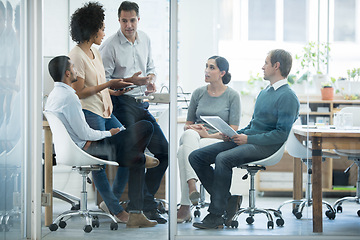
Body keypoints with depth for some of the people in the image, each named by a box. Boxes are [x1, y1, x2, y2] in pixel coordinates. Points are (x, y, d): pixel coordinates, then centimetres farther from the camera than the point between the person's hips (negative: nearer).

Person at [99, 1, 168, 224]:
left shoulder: (145, 39, 11)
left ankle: (142, 201, 11)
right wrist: (129, 81, -21)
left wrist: (151, 80, 3)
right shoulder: (110, 46, -10)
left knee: (163, 150, 3)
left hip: (141, 103, 7)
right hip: (121, 103, -7)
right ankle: (147, 205, -8)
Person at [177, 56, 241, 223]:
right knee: (190, 134, -37)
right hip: (193, 139, 3)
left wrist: (209, 135, -16)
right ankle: (192, 184, -53)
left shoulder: (232, 96, 3)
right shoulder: (198, 93, 15)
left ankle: (185, 207, -38)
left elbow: (233, 131, -3)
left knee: (183, 151, -35)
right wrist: (191, 128, -6)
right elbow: (188, 124, 19)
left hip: (219, 142, -3)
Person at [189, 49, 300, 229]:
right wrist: (236, 134, 7)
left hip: (266, 146, -9)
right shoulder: (264, 93, 22)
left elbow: (281, 134, -16)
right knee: (196, 157, -5)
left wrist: (248, 139, -16)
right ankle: (228, 200, -8)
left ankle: (215, 215, -28)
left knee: (223, 158, -34)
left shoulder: (288, 97, -8)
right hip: (246, 139, 10)